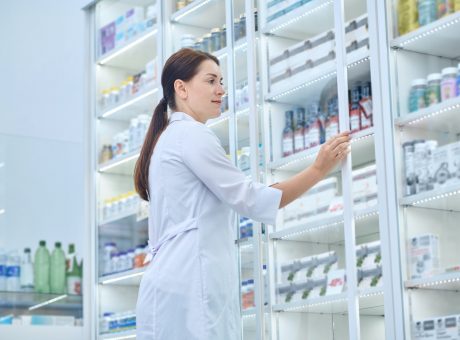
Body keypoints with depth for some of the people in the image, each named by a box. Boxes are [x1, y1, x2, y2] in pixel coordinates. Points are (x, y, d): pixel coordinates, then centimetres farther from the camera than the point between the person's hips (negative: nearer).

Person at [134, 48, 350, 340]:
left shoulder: (167, 138, 24)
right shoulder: (191, 134, -6)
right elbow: (251, 200, -9)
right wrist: (319, 169, -6)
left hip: (176, 281, 10)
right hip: (189, 285, -10)